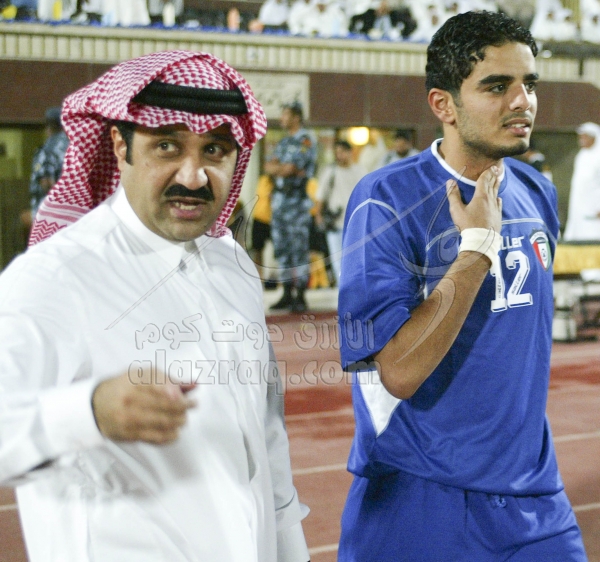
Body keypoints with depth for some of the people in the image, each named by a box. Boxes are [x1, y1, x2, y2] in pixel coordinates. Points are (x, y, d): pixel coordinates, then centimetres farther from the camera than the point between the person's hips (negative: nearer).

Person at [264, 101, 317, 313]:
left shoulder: (306, 140, -6)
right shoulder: (284, 142, 19)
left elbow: (289, 168, -15)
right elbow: (268, 167, 10)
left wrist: (277, 168, 3)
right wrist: (284, 168, -8)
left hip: (297, 200, -8)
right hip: (278, 198, 8)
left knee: (299, 248, -8)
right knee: (282, 248, 8)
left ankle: (300, 296, -7)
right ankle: (287, 294, 14)